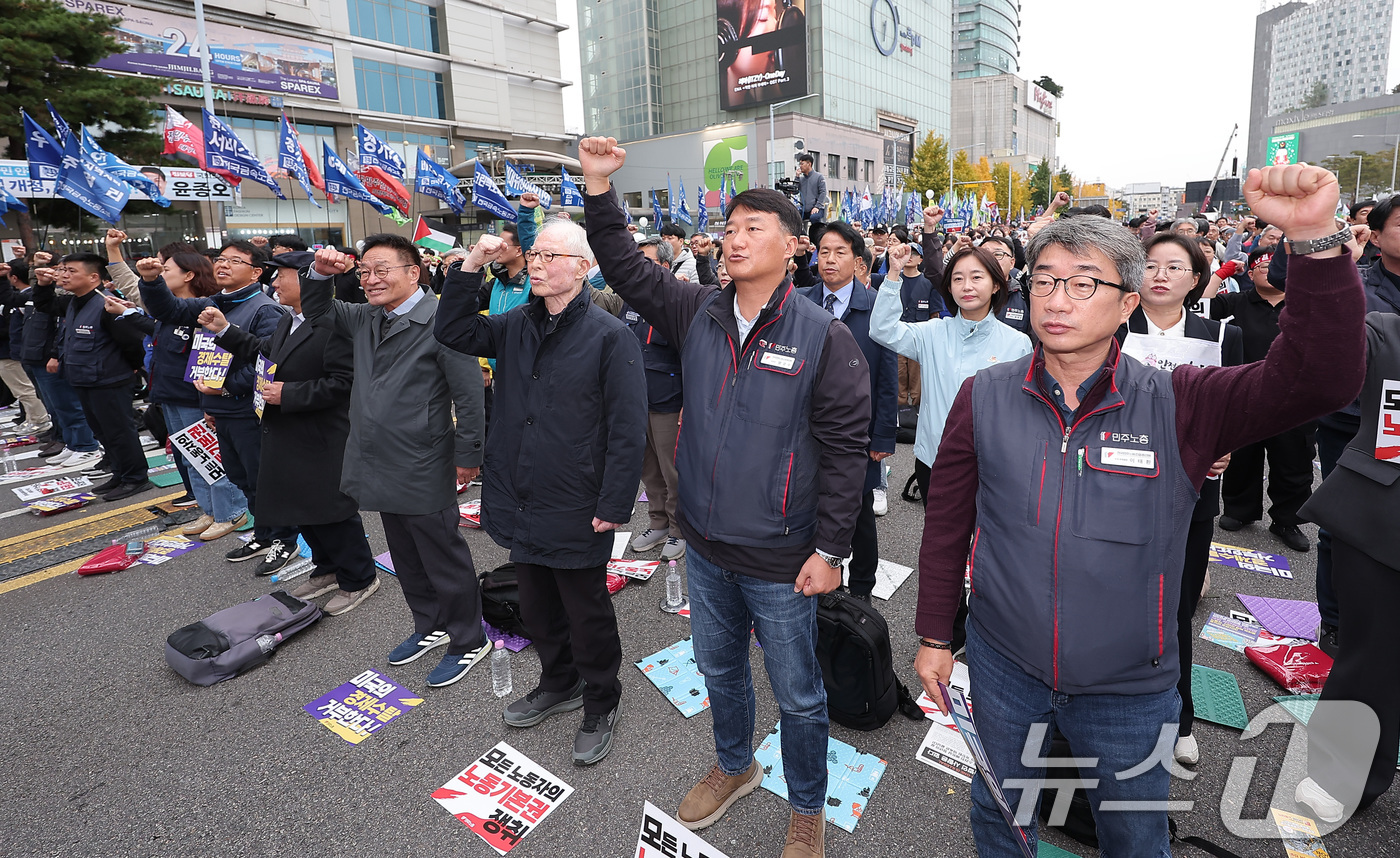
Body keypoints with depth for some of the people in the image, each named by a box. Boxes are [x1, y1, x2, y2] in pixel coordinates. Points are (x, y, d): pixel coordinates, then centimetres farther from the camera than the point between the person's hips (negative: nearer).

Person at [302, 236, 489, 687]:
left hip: (423, 472, -9)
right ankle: (431, 627, 39)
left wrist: (467, 457, -15)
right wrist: (320, 272, 6)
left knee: (444, 561, 5)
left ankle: (469, 641, 22)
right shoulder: (365, 319, 9)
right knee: (407, 560, 21)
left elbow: (470, 394, -18)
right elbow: (317, 311, 26)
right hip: (381, 466, 9)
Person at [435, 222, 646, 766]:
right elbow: (452, 333, 10)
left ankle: (600, 704, 34)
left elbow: (628, 429, -16)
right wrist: (471, 267, -1)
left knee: (587, 614, 11)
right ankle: (559, 683, 46)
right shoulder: (515, 327, 6)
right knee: (537, 606, 22)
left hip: (577, 512, -6)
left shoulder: (609, 335, -15)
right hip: (520, 502, 7)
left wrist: (613, 506, -18)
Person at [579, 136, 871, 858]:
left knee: (796, 692, 14)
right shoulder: (697, 313, 1)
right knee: (719, 667, 25)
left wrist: (829, 549, -14)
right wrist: (599, 190, -7)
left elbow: (845, 449, -13)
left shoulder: (823, 337, -13)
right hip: (705, 547, 5)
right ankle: (735, 767, 53)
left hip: (780, 559, -5)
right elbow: (627, 270, 6)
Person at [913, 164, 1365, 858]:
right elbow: (947, 522, -4)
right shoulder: (983, 397, -10)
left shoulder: (1178, 406, -11)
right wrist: (933, 635, 1)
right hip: (1005, 669, 0)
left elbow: (1321, 380, -24)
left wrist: (1315, 239, -36)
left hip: (1130, 689, 0)